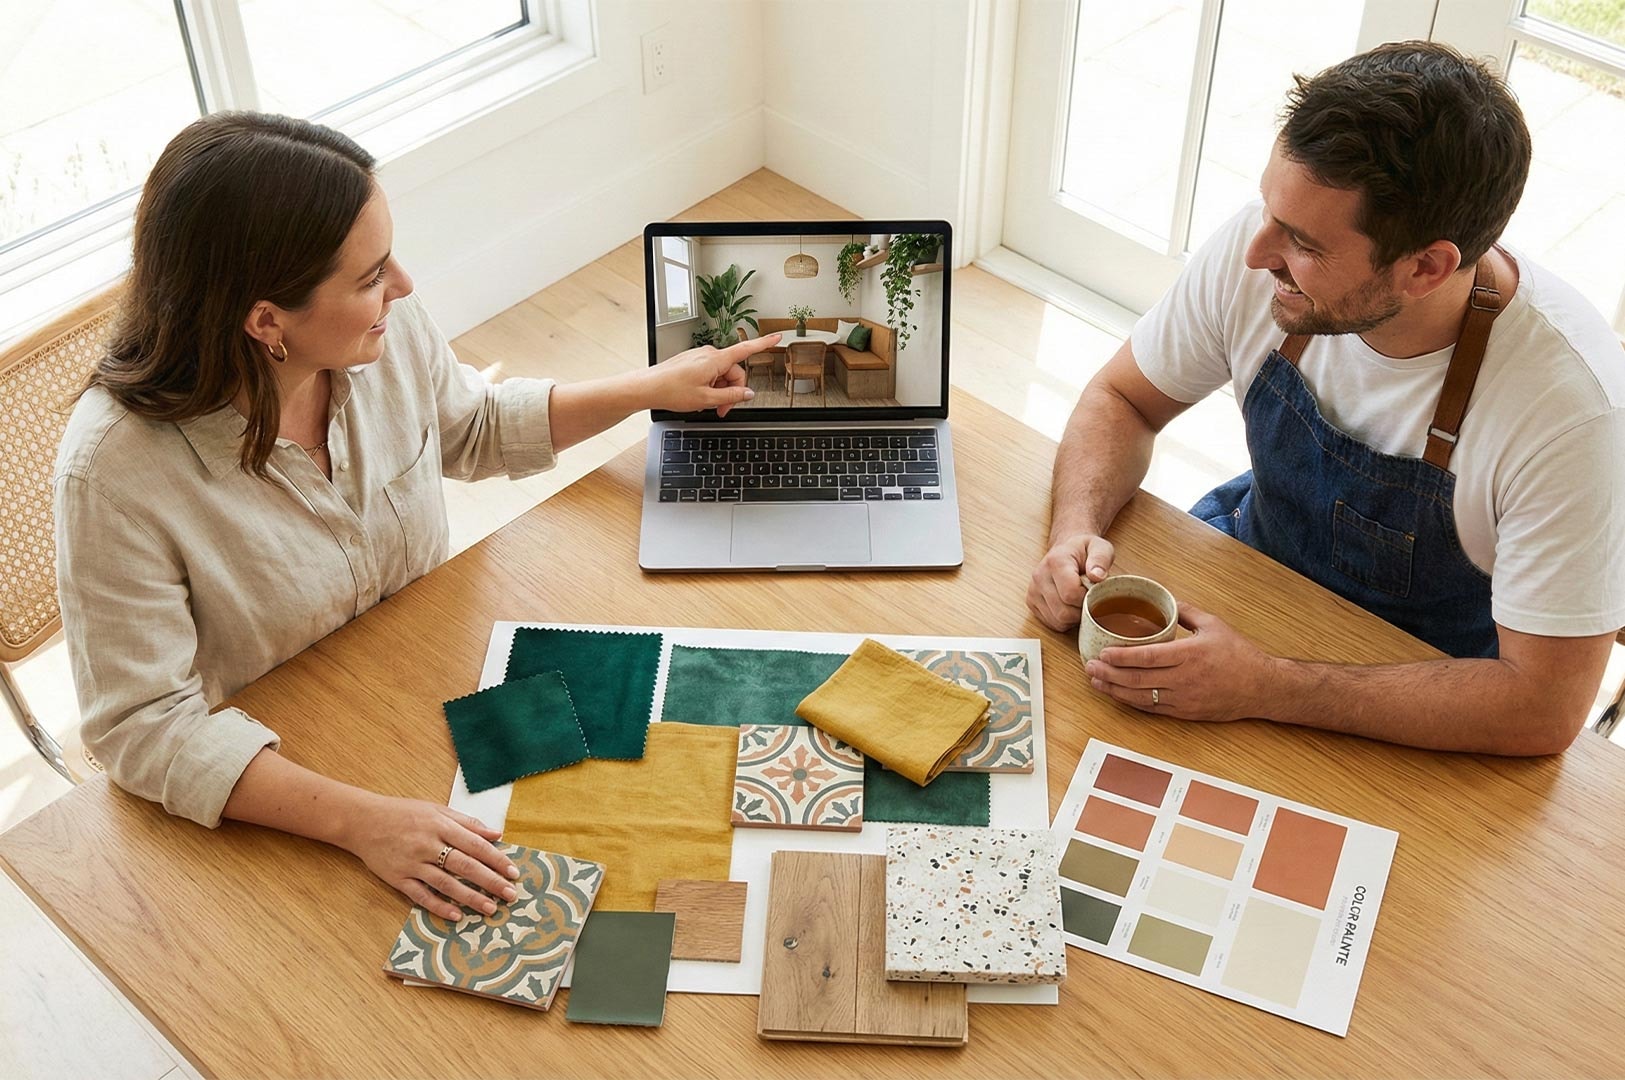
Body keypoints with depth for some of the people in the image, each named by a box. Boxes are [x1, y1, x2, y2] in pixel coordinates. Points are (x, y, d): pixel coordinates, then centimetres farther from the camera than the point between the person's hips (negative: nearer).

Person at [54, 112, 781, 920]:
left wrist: (650, 389, 7)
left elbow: (474, 428, 11)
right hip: (281, 798, -5)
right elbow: (145, 726, -26)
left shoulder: (387, 331, -13)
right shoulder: (117, 472, -30)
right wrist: (361, 821, -37)